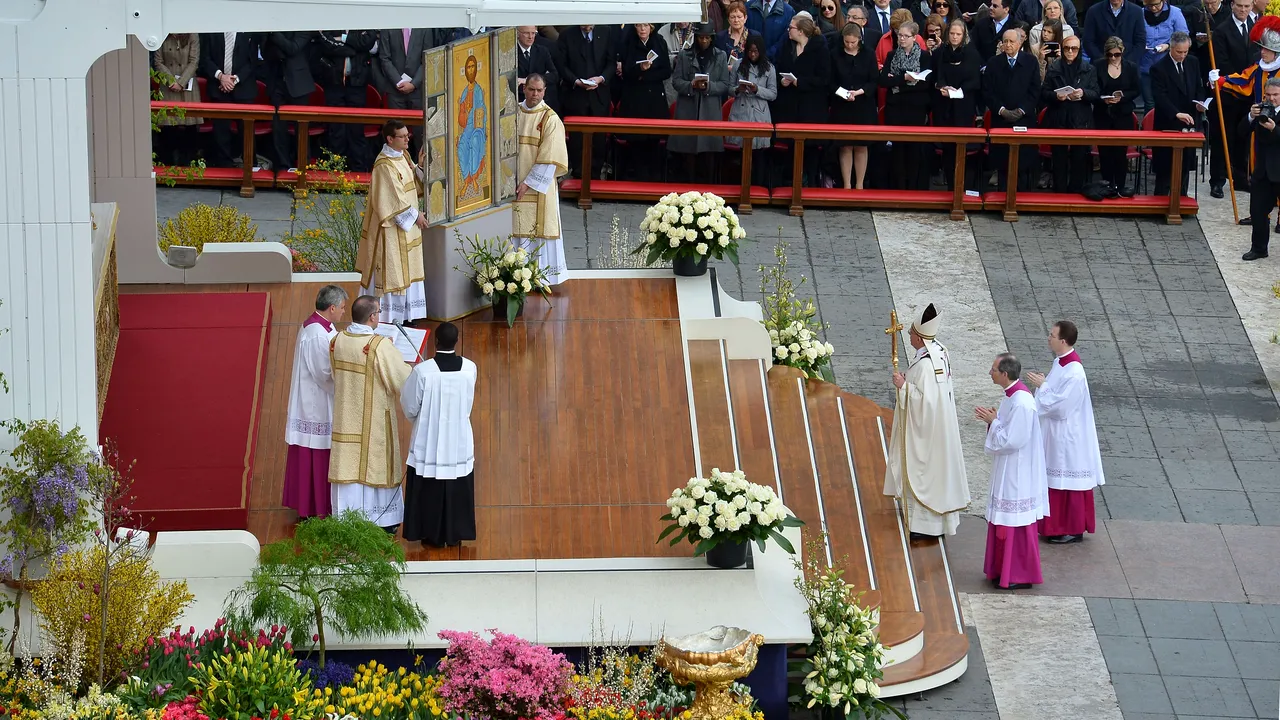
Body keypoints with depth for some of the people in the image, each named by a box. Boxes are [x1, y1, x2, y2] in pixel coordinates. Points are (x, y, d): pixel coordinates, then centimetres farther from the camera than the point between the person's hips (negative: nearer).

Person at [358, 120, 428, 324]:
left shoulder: (403, 157, 7)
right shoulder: (384, 165, -21)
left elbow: (414, 185, 14)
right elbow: (393, 199, -22)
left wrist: (419, 166, -4)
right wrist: (414, 215, -15)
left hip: (406, 225, 9)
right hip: (392, 228, -9)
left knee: (406, 269, 13)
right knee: (391, 270, -2)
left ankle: (404, 314, 21)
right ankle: (389, 317, 4)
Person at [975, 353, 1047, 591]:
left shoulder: (1021, 403, -26)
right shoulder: (1012, 395, 5)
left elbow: (1011, 440, -25)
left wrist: (993, 422, -15)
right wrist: (993, 419, 1)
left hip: (1017, 473, -10)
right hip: (1008, 470, 10)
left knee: (1016, 526, 0)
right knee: (1004, 523, 18)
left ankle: (1021, 576, 10)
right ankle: (1005, 570, 28)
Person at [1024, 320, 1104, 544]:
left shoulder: (1074, 373, -28)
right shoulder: (1061, 362, 3)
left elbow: (1061, 406, -26)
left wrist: (1042, 386, -18)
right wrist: (1043, 383, -1)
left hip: (1068, 437, -10)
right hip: (1056, 434, 10)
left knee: (1068, 482, 3)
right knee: (1055, 480, 18)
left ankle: (1074, 530, 15)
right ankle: (1058, 526, 29)